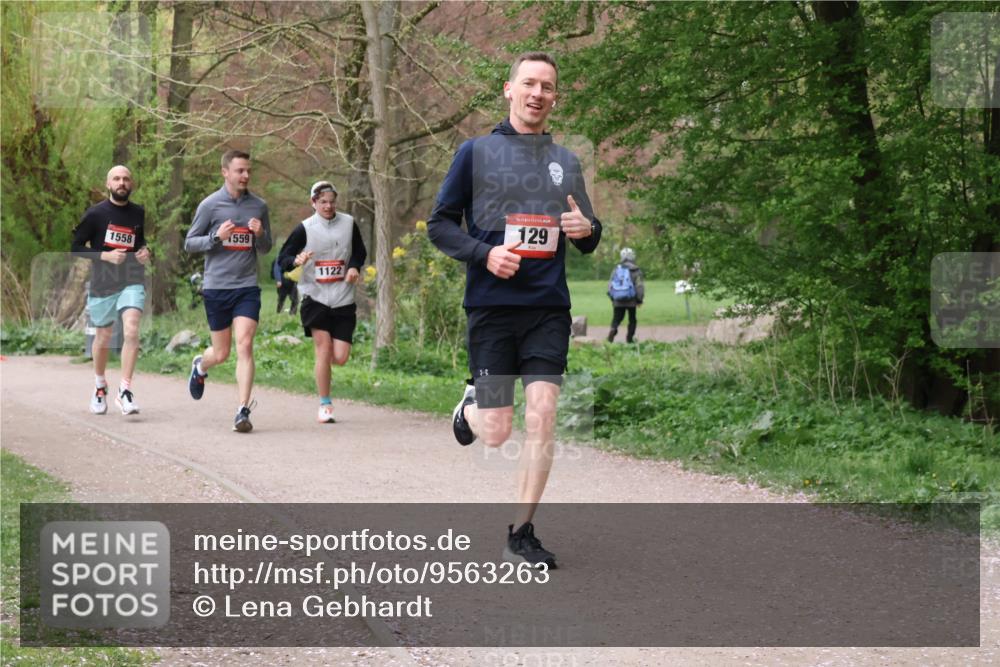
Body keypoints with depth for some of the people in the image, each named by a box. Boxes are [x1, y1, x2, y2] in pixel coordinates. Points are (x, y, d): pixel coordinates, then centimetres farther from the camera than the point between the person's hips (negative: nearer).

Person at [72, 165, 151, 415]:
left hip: (132, 280, 1)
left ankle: (125, 390, -15)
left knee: (131, 331, -20)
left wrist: (145, 252, 1)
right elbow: (75, 247, -2)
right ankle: (100, 387, 35)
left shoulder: (140, 214, 6)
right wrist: (105, 255, -15)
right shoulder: (95, 213, -3)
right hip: (102, 283, -1)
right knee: (103, 337, 11)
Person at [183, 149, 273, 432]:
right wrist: (217, 236, -14)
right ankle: (200, 366, 44)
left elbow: (266, 249, 16)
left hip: (247, 286, 1)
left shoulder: (259, 206, 8)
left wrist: (259, 234, -7)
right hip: (216, 286, -1)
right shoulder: (210, 205, -1)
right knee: (221, 352, 8)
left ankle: (243, 412, -12)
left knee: (244, 347, -13)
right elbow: (189, 243, 3)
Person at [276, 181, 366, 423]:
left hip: (343, 300, 3)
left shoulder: (348, 223, 6)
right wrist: (296, 260, -26)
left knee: (340, 358, -4)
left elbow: (360, 252, 19)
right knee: (324, 347, -13)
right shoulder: (304, 228, -3)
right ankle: (325, 406, -1)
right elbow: (282, 259, -4)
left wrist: (354, 266, -3)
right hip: (315, 298, -3)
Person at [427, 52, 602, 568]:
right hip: (491, 306, -2)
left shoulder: (566, 162, 15)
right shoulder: (477, 152, 4)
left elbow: (588, 241, 21)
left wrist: (587, 230, -3)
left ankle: (521, 533, 3)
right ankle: (472, 403, 35)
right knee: (495, 433, -2)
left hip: (549, 307, 3)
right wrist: (485, 253, -13)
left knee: (541, 417, -9)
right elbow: (439, 224, 4)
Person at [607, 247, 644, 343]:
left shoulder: (616, 270, 4)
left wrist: (612, 298, 17)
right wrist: (639, 299, 4)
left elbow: (610, 285, 7)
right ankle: (629, 338, 12)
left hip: (617, 301, 2)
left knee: (616, 318, 10)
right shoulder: (636, 271, -7)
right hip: (631, 301, -2)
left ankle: (613, 328, -18)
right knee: (632, 320, 13)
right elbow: (639, 286, -8)